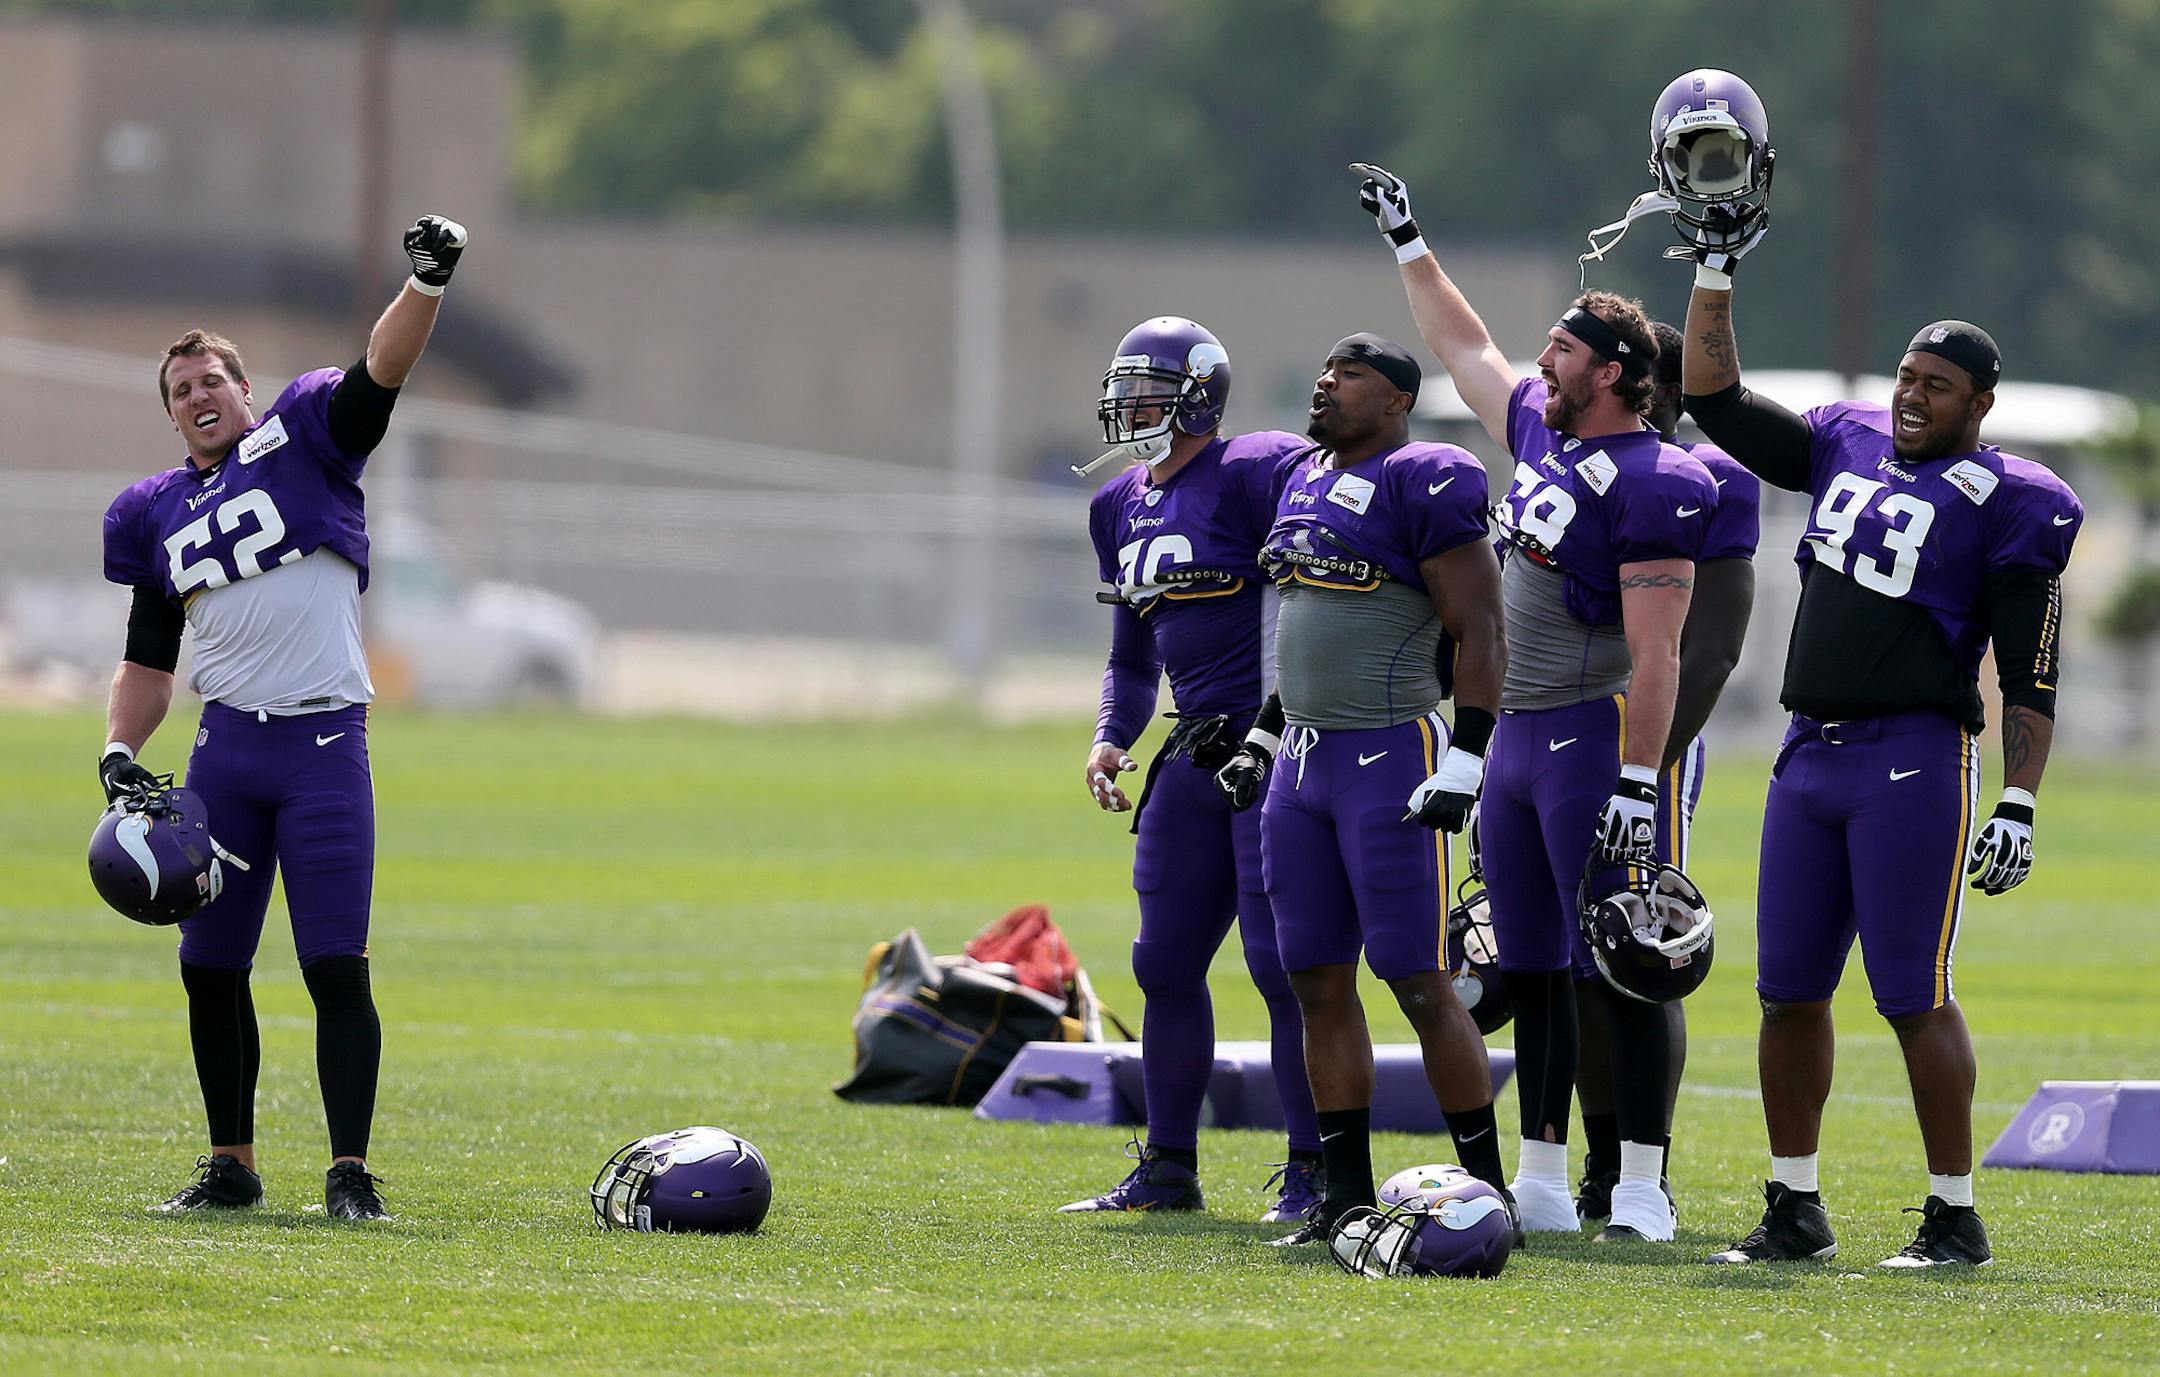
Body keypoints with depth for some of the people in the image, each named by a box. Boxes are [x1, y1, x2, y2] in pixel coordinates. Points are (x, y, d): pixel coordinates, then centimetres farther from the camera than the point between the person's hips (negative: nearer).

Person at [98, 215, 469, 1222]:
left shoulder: (303, 441, 4)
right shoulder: (158, 515, 16)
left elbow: (381, 374, -12)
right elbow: (148, 661, 20)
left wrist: (427, 285, -29)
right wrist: (119, 753, 4)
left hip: (324, 741, -5)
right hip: (224, 749, 5)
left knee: (337, 968, -9)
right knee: (210, 968, 7)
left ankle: (351, 1170, -6)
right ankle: (231, 1166, 20)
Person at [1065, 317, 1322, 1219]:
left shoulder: (1257, 475, -10)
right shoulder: (1123, 508, 16)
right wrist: (1111, 738, 8)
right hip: (1197, 754, 8)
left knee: (1282, 961, -9)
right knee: (1167, 964, 9)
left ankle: (1313, 1171, -2)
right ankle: (1169, 1169, 18)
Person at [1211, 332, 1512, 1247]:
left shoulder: (1425, 487, -11)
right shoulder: (1307, 483, 15)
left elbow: (1478, 638, -13)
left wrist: (1463, 762, -19)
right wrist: (1263, 737, 23)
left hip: (1392, 757, -8)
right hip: (1304, 760, 8)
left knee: (1419, 981, -8)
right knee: (1319, 982, 7)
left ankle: (1486, 1184, -1)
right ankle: (1346, 1195, 12)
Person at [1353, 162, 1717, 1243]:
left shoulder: (1651, 486, -15)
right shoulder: (1539, 435, 12)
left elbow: (1655, 655, -19)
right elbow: (1466, 352, 30)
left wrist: (1637, 786, -23)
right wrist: (1407, 242, 35)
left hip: (1595, 738, -9)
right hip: (1513, 740, 9)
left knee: (1620, 971, -7)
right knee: (1532, 971, 12)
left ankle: (1642, 1193, -6)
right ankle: (1539, 1184, 18)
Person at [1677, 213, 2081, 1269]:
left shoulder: (2006, 504, -5)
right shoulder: (1847, 445, 13)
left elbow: (2030, 678, -6)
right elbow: (1714, 400, 20)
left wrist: (2018, 806, -13)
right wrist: (1716, 270, 14)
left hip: (1913, 759, -7)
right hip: (1809, 754, 7)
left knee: (1914, 995, -7)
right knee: (1791, 990, 8)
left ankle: (1955, 1216, 1)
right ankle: (1795, 1210, 16)